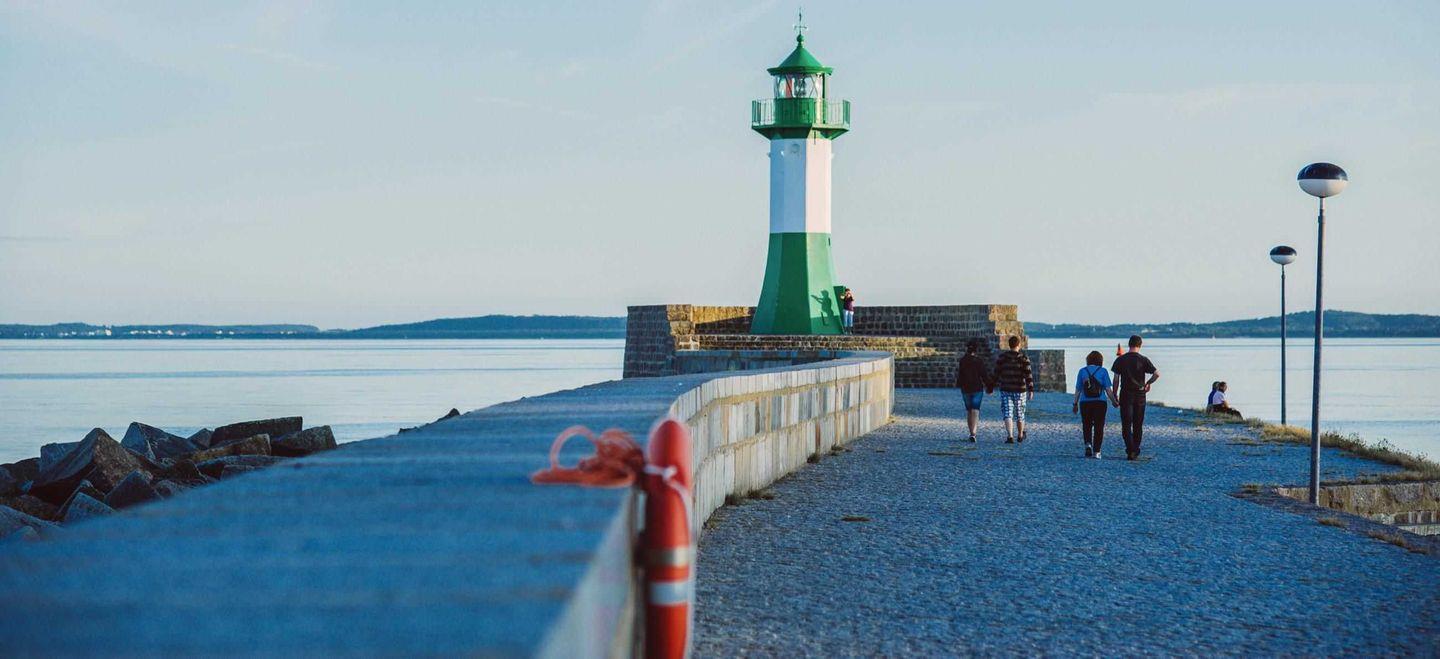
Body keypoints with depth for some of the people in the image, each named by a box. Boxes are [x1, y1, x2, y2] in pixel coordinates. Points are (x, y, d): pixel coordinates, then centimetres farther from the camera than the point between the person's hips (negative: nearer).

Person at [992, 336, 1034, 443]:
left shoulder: (1001, 357, -1)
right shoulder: (1024, 358, -5)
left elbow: (996, 373, 5)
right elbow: (1028, 375, -10)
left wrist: (997, 383, 24)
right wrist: (1031, 390, -8)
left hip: (1005, 390, 0)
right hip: (1020, 390, 0)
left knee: (1007, 413, -1)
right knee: (1019, 413, 15)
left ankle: (1010, 436, -16)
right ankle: (1020, 435, 30)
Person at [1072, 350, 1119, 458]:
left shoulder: (1082, 371, 4)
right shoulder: (1103, 371, 0)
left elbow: (1078, 390, 5)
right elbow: (1108, 389, -3)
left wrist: (1075, 404, 13)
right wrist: (1114, 401, 8)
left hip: (1085, 403, 1)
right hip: (1100, 403, -1)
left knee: (1086, 426, 13)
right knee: (1099, 427, 5)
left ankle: (1088, 444, -9)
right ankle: (1096, 451, 2)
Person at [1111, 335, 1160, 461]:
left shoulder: (1120, 360, -1)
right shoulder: (1143, 359, -3)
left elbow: (1116, 379, -2)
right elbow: (1157, 374, -10)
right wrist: (1147, 384, 7)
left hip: (1125, 395, -1)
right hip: (1140, 395, 1)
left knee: (1126, 425, 0)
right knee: (1138, 425, 12)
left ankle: (1130, 451, -15)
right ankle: (1136, 452, 14)